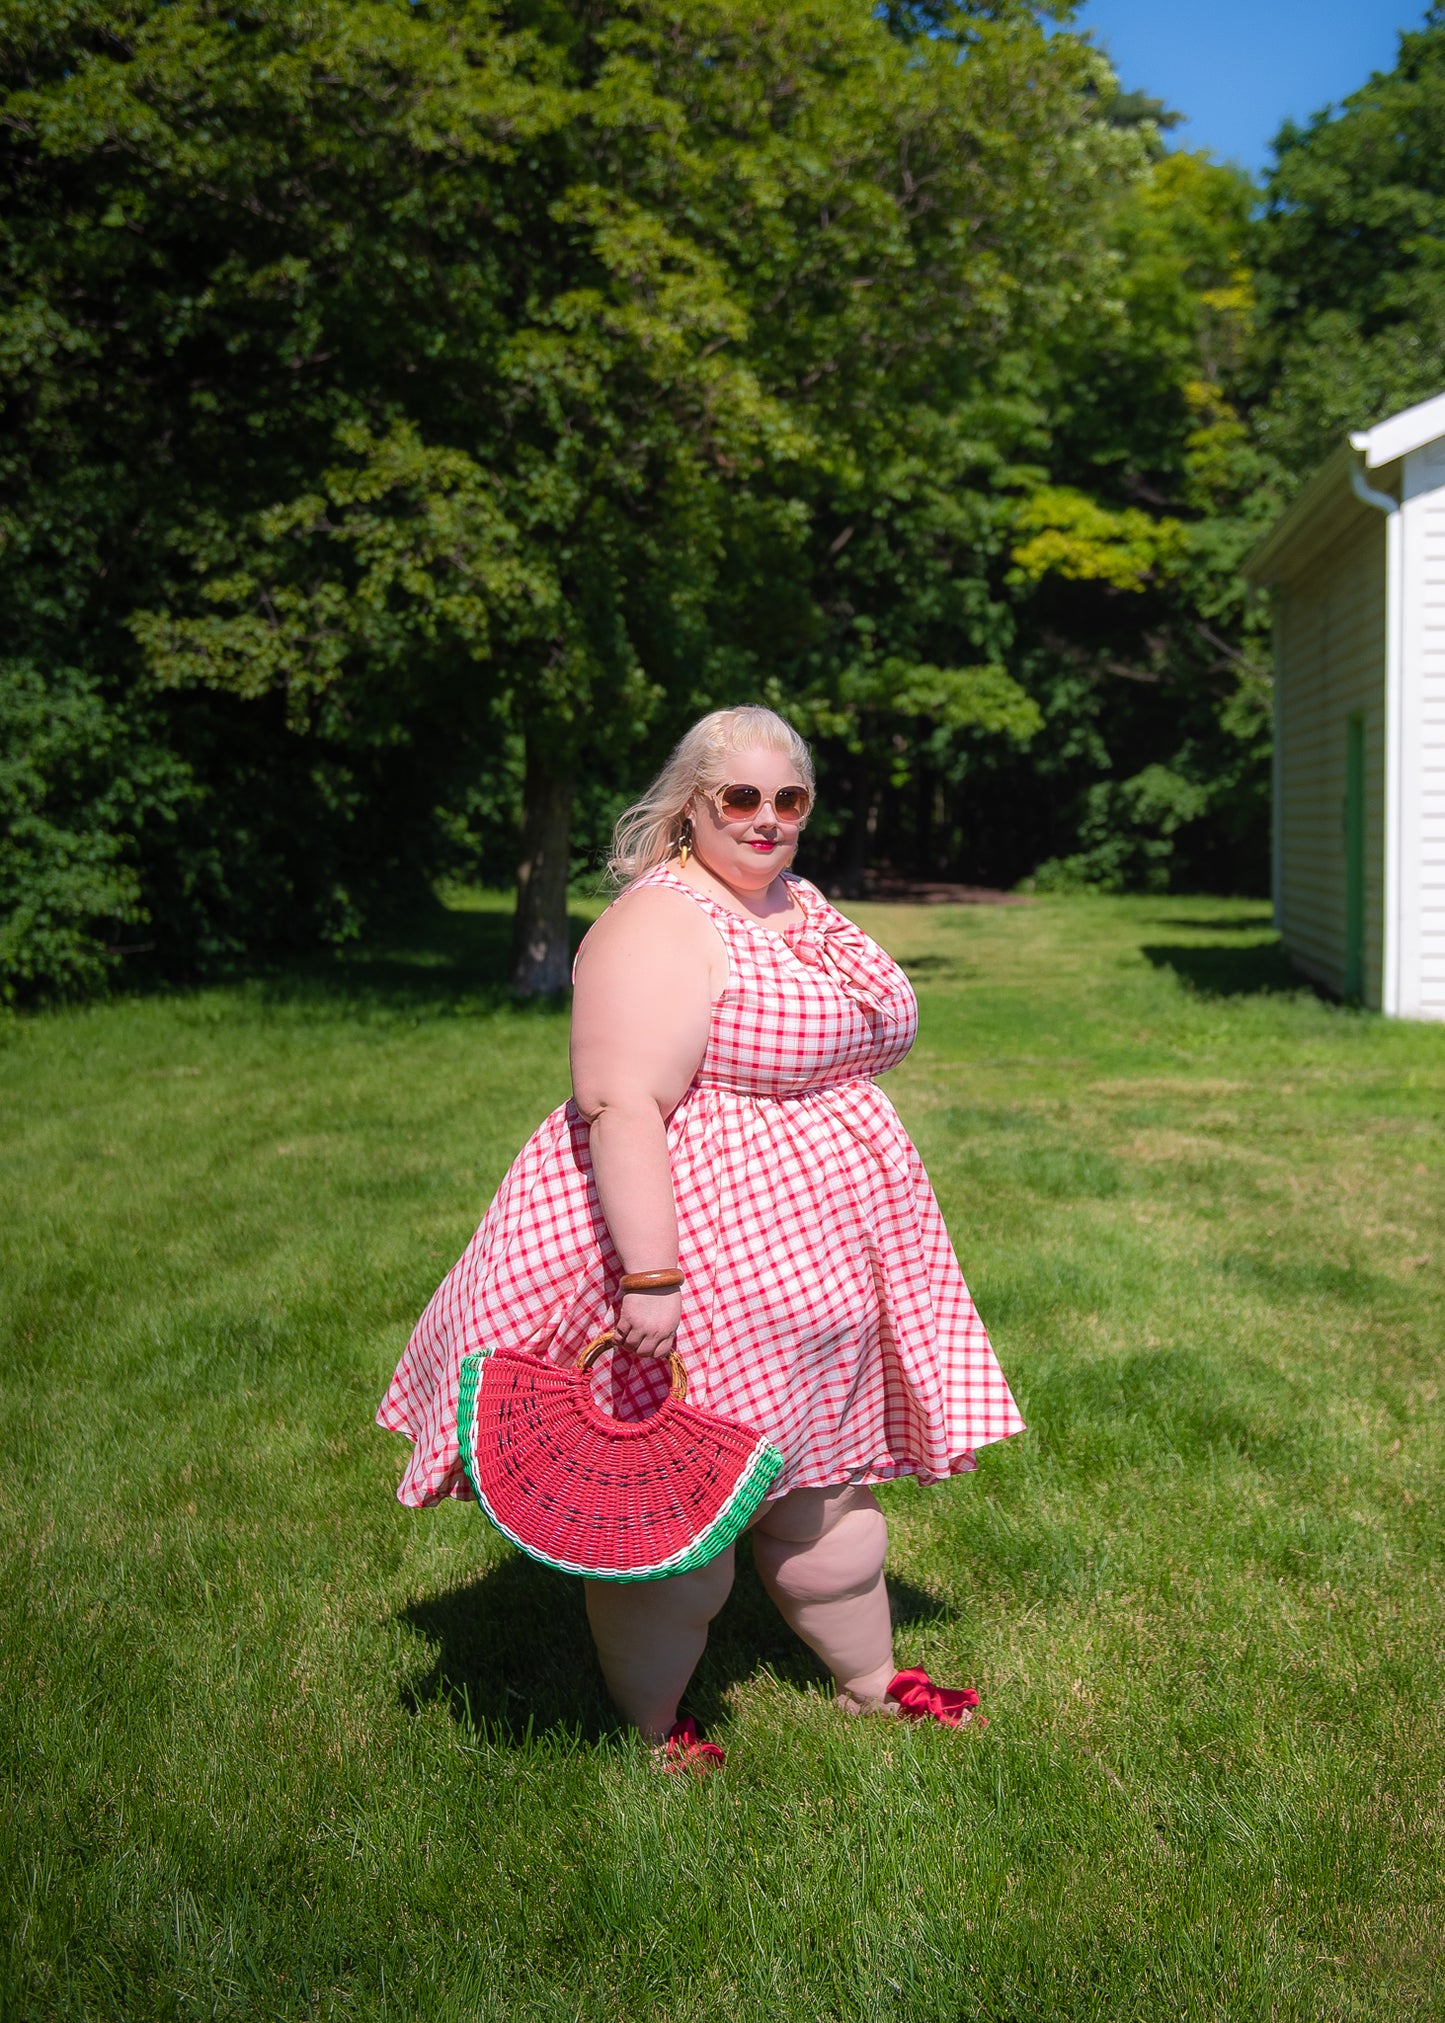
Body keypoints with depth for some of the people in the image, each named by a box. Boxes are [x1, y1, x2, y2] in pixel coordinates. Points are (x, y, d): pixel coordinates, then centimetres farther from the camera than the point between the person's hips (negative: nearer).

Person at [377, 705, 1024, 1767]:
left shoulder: (801, 902, 13)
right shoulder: (660, 928, -18)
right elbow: (619, 1107, -26)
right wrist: (649, 1275, -32)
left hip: (809, 1258, 9)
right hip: (694, 1247, -9)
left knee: (829, 1477, 19)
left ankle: (868, 1680, 36)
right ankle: (652, 1728, 19)